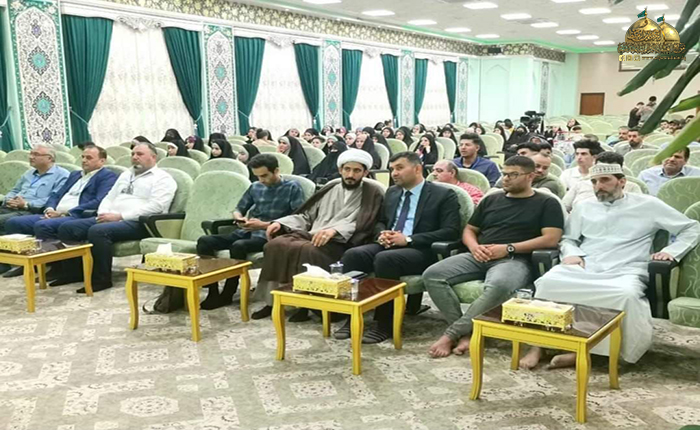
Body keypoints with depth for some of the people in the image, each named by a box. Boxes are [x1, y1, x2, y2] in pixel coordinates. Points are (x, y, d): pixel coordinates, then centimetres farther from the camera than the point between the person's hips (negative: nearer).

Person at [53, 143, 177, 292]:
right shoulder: (126, 175, 26)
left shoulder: (163, 178, -2)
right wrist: (103, 214, 0)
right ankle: (74, 271, 3)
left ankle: (102, 278, -21)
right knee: (67, 228, -7)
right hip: (110, 219, 8)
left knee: (98, 231, -34)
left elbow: (155, 207, -16)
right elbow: (109, 198, 25)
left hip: (137, 223, -8)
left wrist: (119, 216, -18)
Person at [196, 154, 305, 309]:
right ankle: (213, 292, -17)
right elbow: (238, 209, 25)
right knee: (204, 241, -15)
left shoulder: (293, 188, 1)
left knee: (238, 246, -36)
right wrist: (240, 218, -3)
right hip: (247, 232, 6)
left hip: (270, 235, -6)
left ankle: (227, 295, -20)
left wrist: (265, 225, -16)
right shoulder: (255, 187, 17)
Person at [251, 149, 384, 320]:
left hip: (340, 242, -5)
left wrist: (334, 230, -28)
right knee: (276, 244, -20)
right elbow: (307, 215, 23)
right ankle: (273, 301, -14)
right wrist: (280, 223, 6)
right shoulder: (330, 189, 23)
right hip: (312, 235, 6)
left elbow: (361, 224, -11)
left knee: (308, 250, -36)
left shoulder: (372, 193, 5)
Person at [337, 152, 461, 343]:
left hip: (420, 251, -6)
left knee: (384, 259, -36)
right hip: (388, 246, 6)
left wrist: (408, 239, -18)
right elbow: (380, 221, 28)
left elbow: (450, 232, -10)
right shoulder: (392, 192, 20)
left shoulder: (444, 195, 0)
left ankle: (385, 324, -25)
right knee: (352, 255, -23)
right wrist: (382, 234, 1)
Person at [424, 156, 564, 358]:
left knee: (498, 285, -42)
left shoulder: (547, 203, 9)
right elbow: (469, 230, 25)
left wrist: (508, 248, -11)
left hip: (515, 260, -5)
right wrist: (474, 246, -1)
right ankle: (465, 332, -22)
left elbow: (551, 239, -4)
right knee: (432, 275, -21)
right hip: (479, 257, 5)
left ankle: (451, 333, -28)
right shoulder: (491, 200, 23)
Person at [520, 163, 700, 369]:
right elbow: (568, 239, 25)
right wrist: (571, 253, 1)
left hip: (623, 273, -2)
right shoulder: (584, 207, 22)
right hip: (583, 269, 2)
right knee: (549, 281, -30)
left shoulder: (648, 204, 12)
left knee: (626, 294, -39)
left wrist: (671, 251, -3)